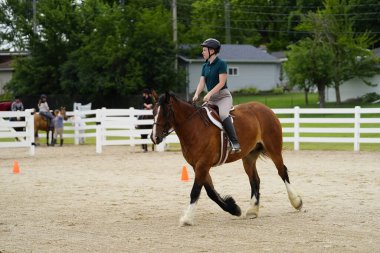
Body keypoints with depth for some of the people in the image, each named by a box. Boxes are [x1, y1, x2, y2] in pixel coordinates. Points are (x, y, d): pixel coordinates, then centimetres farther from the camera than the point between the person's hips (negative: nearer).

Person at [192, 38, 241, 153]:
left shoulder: (221, 64, -9)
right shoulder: (205, 66, 12)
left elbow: (221, 83, -16)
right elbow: (202, 82, 5)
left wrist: (209, 94, -24)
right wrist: (196, 94, -14)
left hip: (223, 96, -8)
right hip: (211, 98, 8)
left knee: (223, 115, -32)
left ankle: (235, 143, -33)